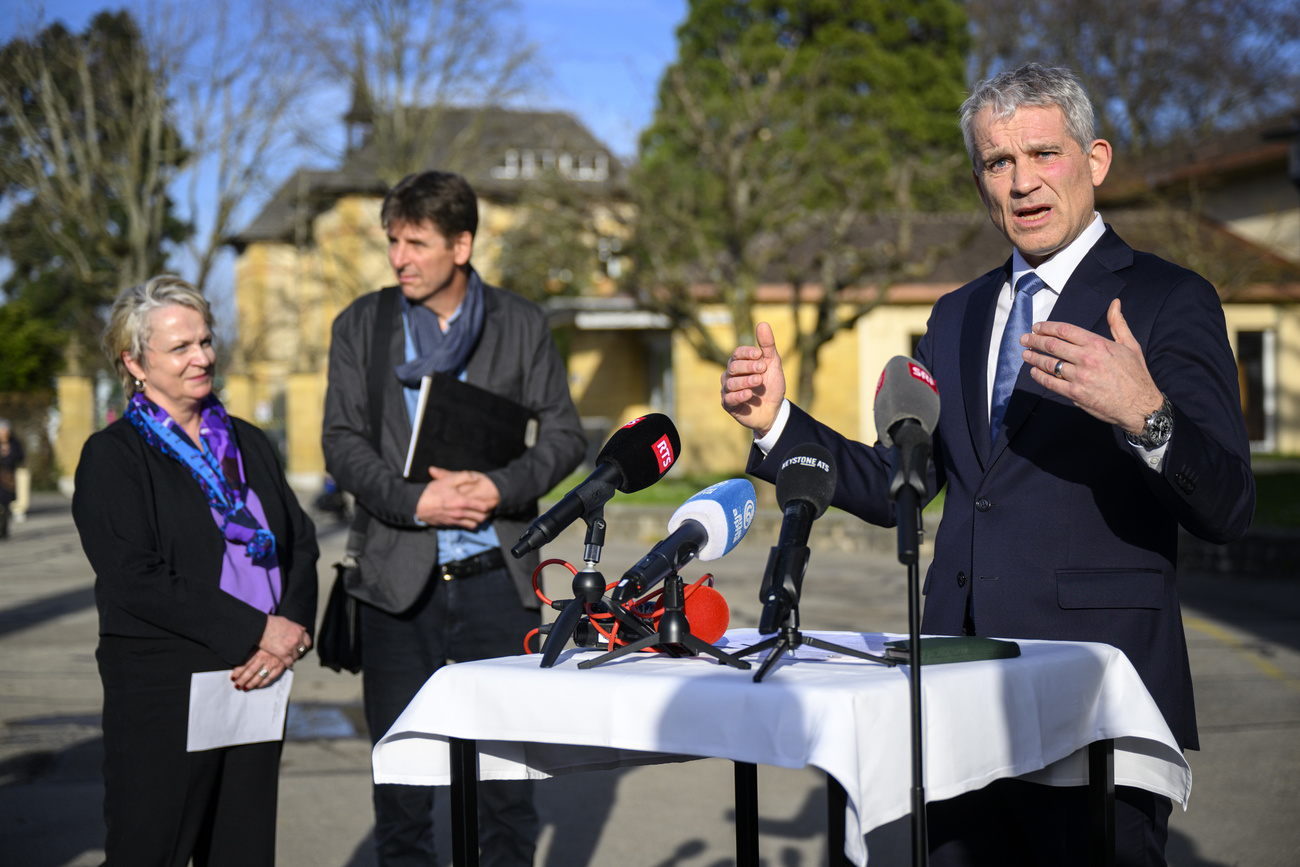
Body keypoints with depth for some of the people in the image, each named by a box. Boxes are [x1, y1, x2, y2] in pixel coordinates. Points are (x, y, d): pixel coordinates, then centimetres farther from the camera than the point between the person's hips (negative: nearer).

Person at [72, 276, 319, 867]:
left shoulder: (247, 443, 15)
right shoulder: (111, 456, -3)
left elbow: (300, 543, 12)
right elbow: (135, 580, -14)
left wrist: (293, 629, -8)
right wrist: (256, 631, -16)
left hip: (258, 683, 5)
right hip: (163, 690, -5)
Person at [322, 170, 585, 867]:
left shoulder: (521, 325, 5)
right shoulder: (362, 325, 6)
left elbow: (565, 435, 5)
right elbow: (341, 443, 1)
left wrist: (503, 487, -14)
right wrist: (414, 500, -15)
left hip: (496, 579, -1)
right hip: (399, 580, 1)